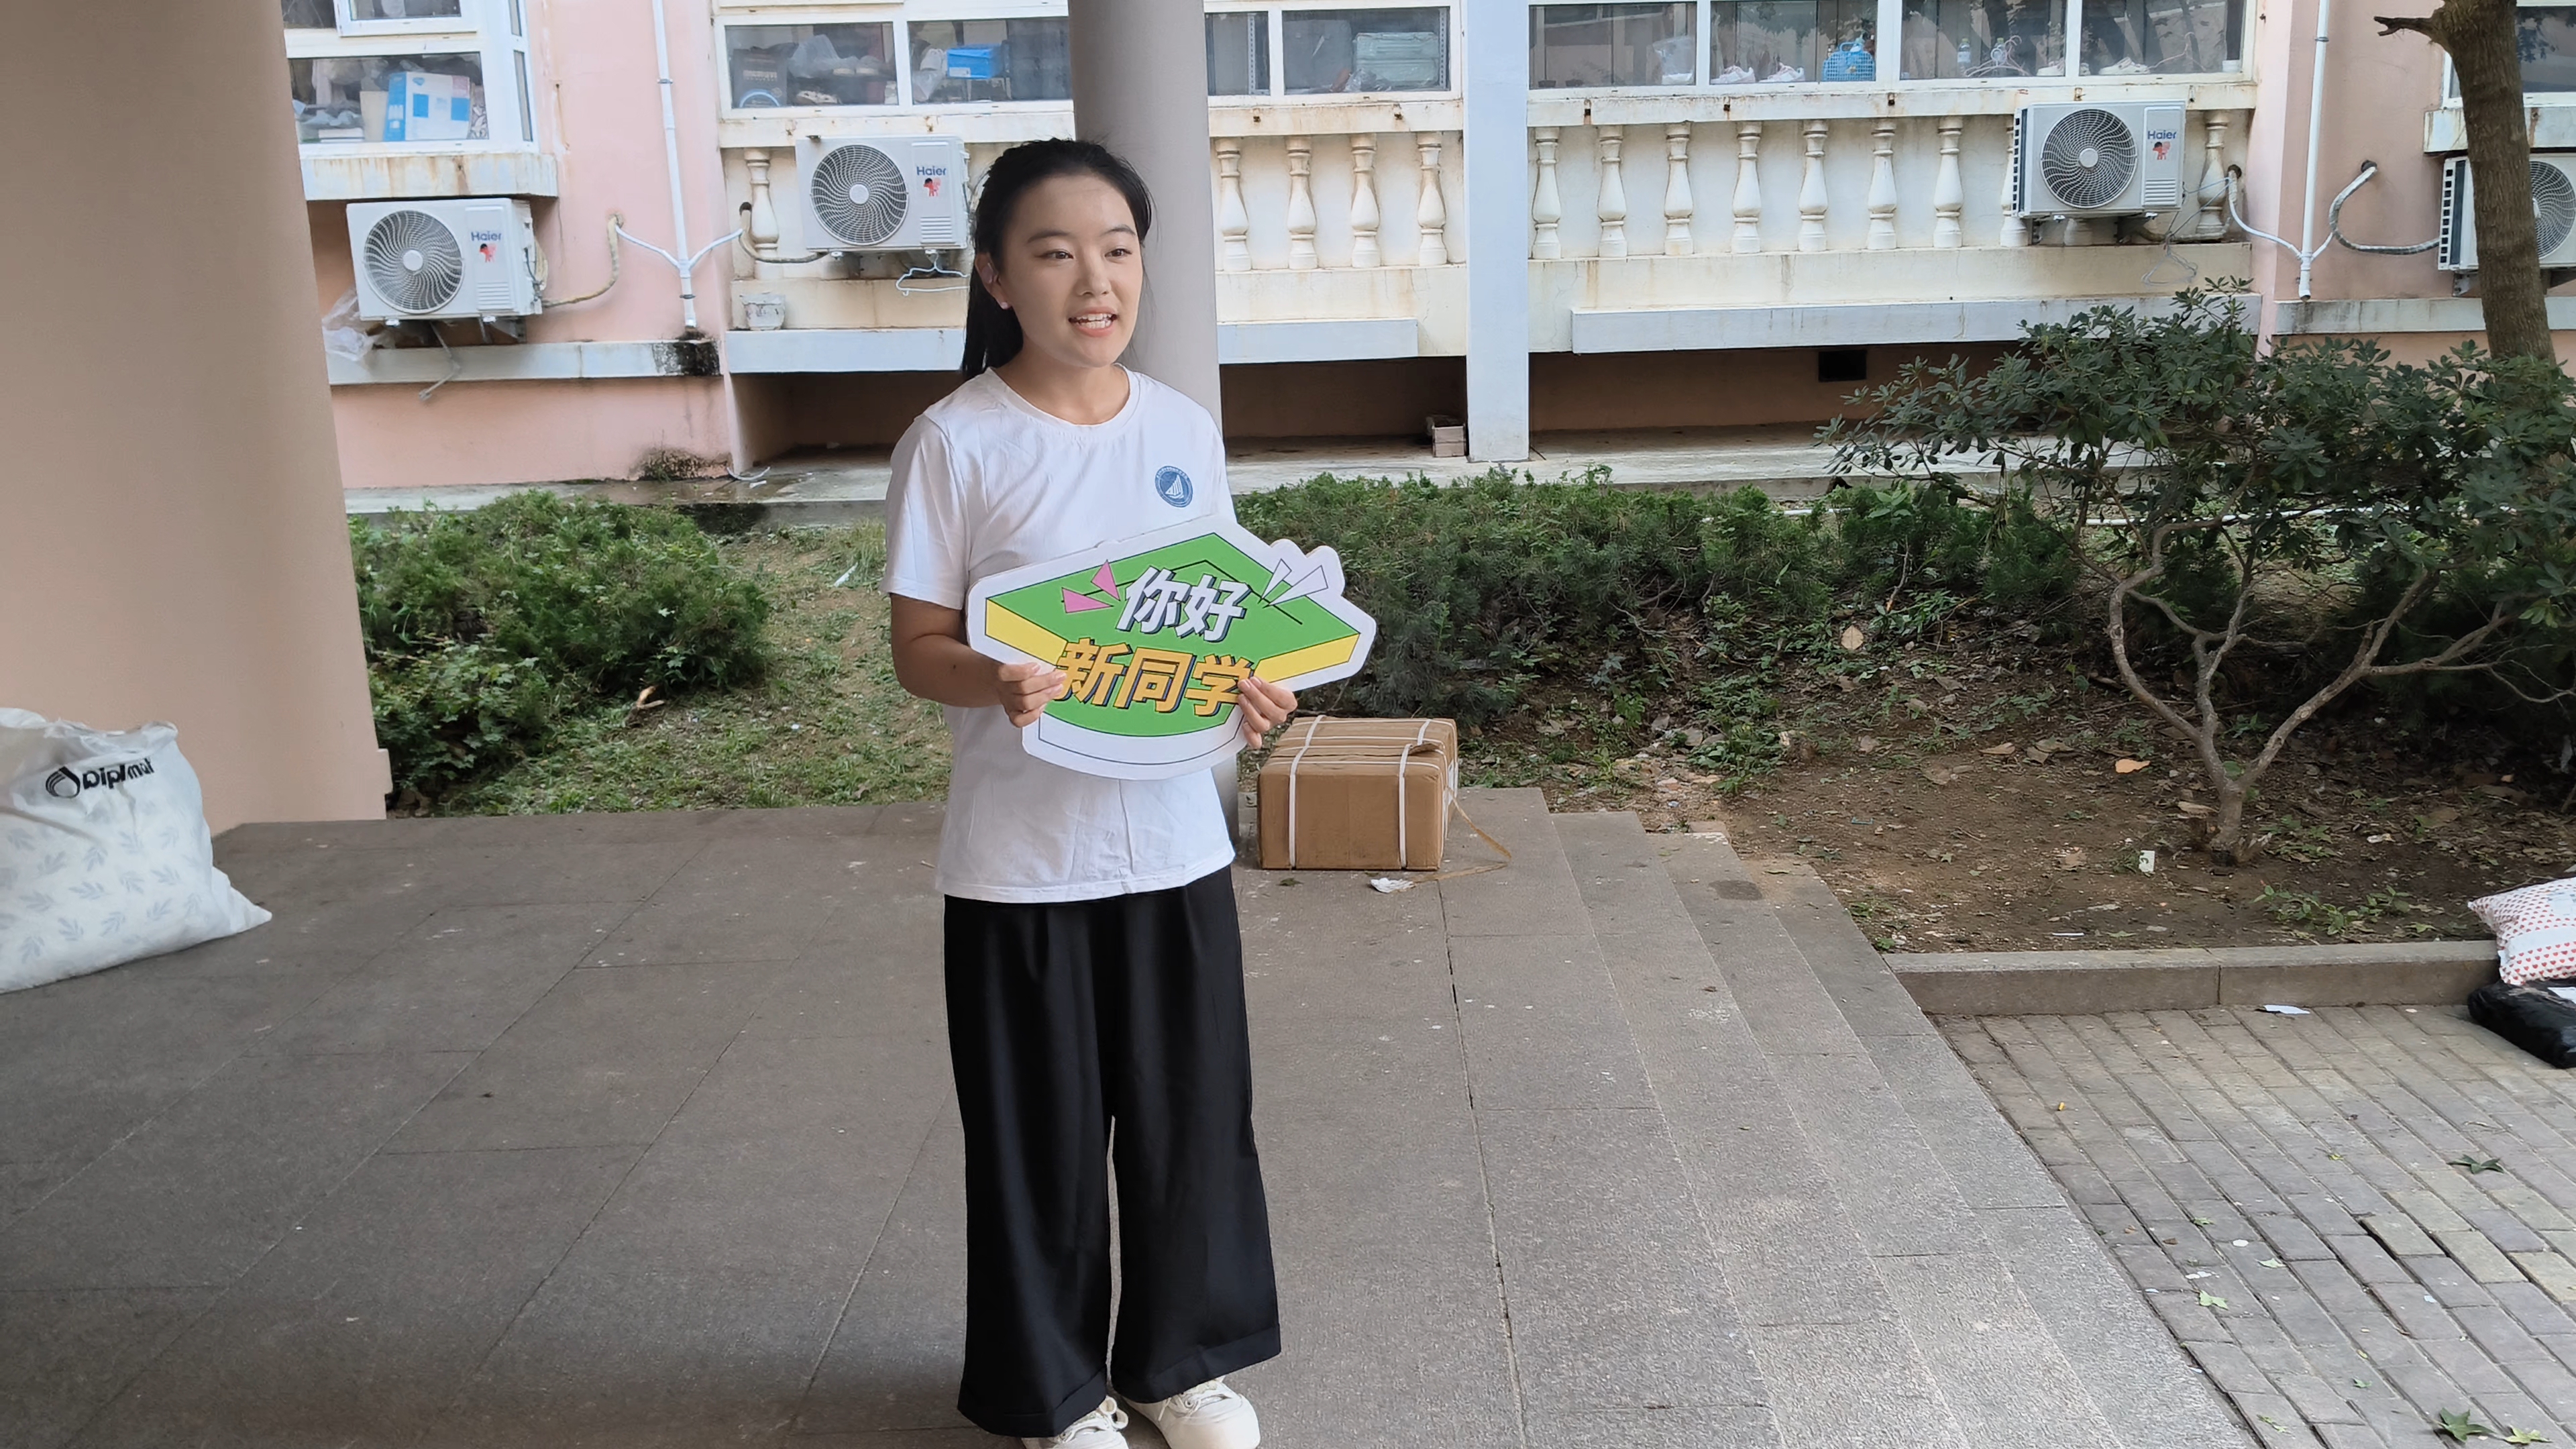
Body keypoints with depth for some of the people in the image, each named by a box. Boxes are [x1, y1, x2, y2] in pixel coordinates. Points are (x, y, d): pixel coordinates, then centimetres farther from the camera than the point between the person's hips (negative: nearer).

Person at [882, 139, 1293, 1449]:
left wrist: (1249, 686, -10)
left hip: (1173, 836, 4)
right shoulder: (956, 443, -10)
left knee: (1191, 1107, 14)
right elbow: (920, 647, -8)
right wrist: (999, 684, -29)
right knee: (1043, 1128, 9)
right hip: (1022, 857, -4)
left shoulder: (1183, 428, 3)